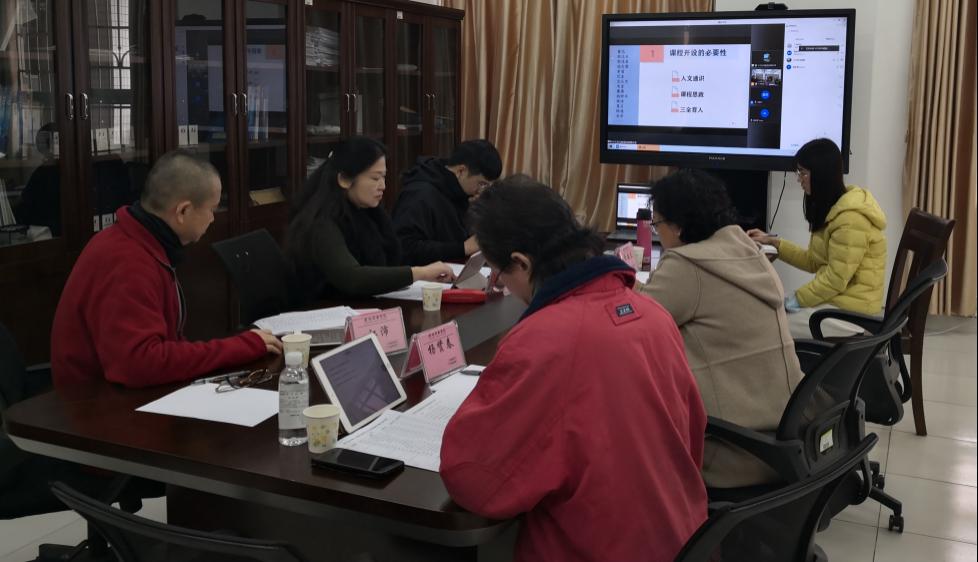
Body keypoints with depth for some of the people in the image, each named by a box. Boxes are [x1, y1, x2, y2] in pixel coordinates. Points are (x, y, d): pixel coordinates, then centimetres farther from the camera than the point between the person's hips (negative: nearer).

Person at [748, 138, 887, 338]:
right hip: (834, 301, 10)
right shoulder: (832, 208, 12)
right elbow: (814, 262, 16)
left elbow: (836, 279, -21)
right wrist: (773, 242, 15)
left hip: (849, 313, -10)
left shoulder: (851, 218, -20)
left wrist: (794, 301, -14)